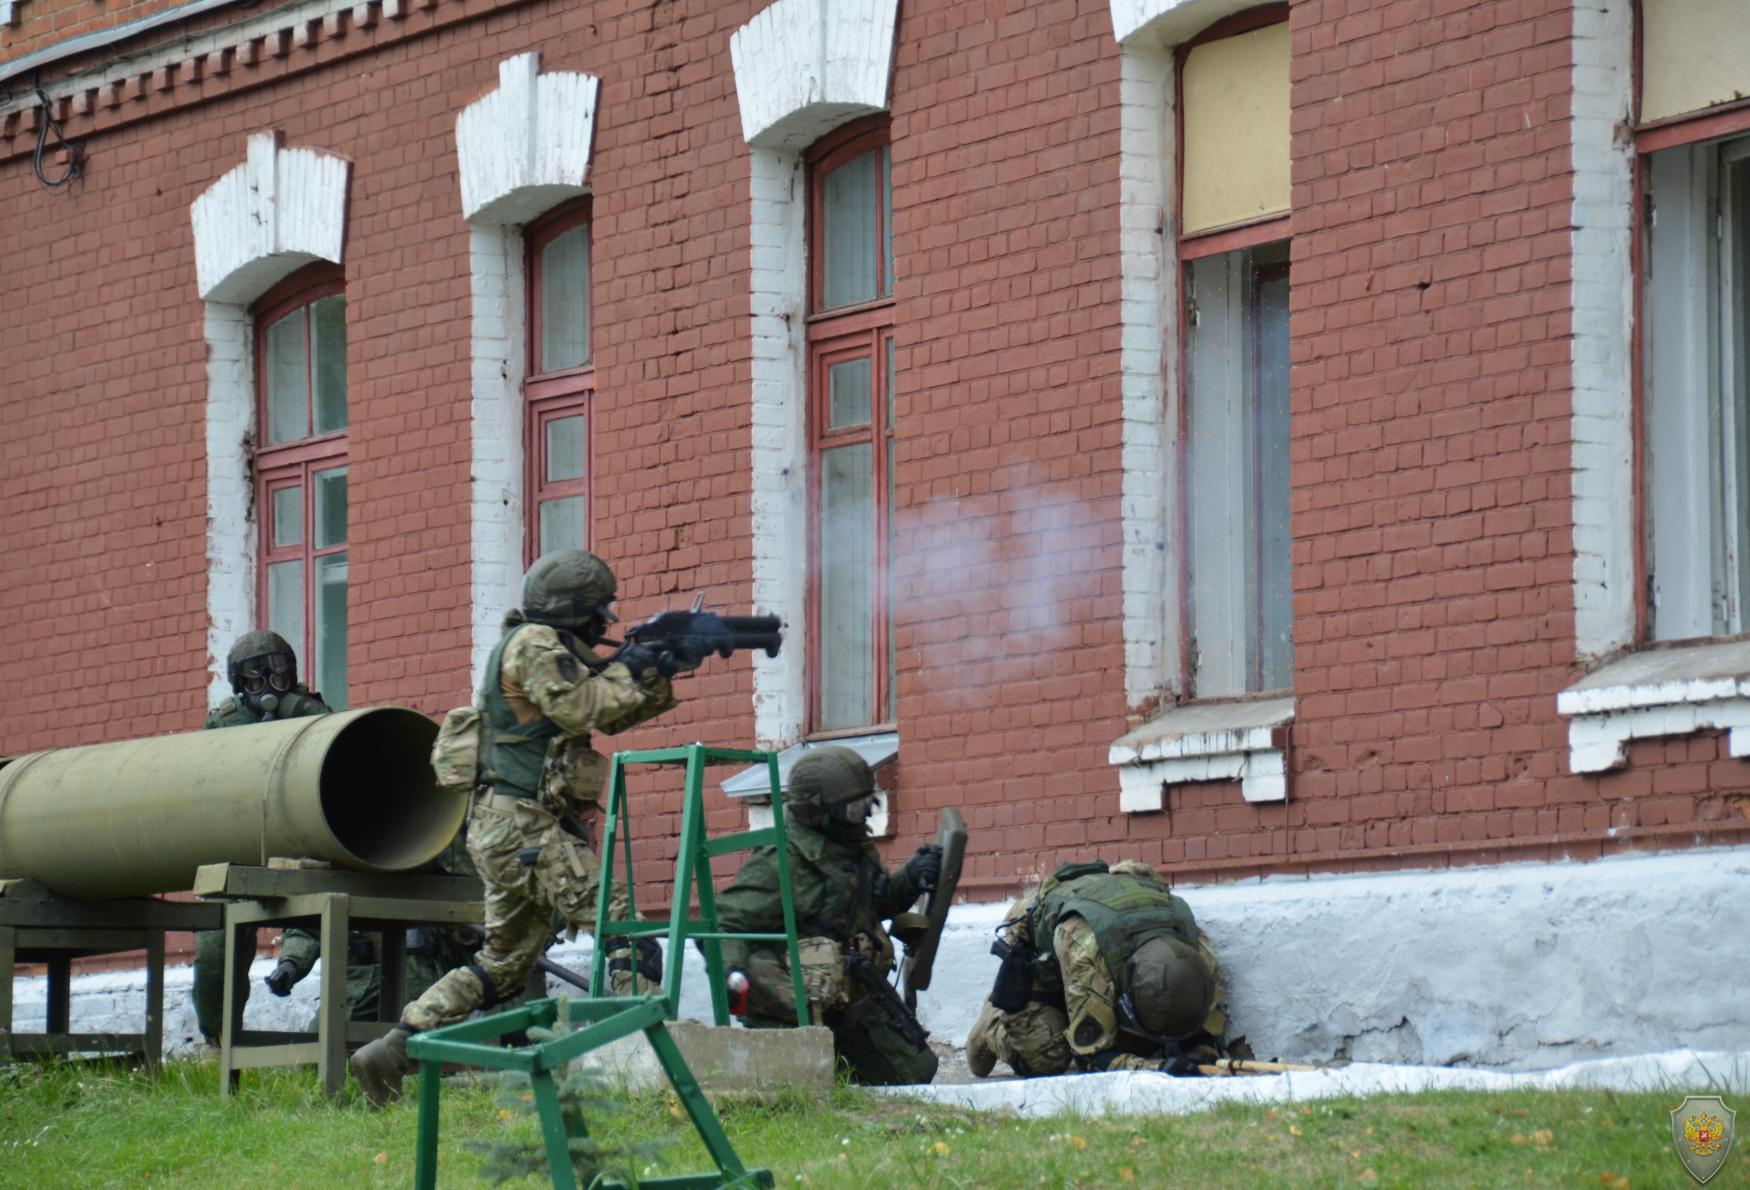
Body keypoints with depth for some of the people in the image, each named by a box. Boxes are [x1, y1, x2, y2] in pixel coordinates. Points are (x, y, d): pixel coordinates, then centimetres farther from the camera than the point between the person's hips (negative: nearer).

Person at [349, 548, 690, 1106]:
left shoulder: (557, 647, 21)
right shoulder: (535, 644, -9)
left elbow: (614, 715, 24)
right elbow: (582, 709, -19)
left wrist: (663, 674, 13)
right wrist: (628, 670, -6)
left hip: (508, 830, 10)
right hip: (523, 825, -10)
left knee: (503, 960, 16)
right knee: (621, 928, -15)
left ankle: (390, 1053, 15)